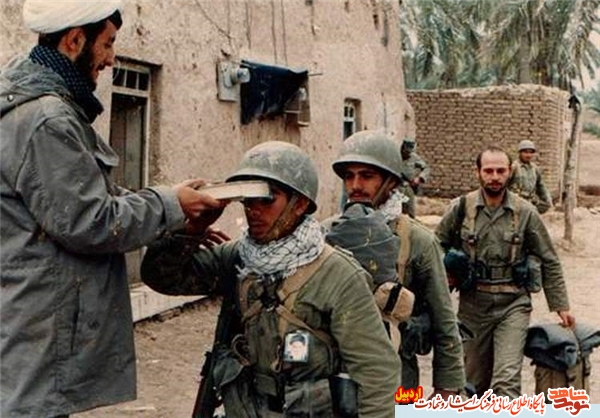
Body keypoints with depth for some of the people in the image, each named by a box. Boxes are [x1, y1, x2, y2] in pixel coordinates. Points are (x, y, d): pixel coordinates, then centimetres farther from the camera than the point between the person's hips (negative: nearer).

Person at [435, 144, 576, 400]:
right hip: (473, 304, 2)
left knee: (506, 380, -14)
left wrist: (560, 306, 4)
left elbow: (549, 263, 5)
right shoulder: (461, 208, -1)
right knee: (474, 379, 13)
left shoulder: (525, 213, -2)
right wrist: (445, 274, -3)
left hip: (513, 304, -2)